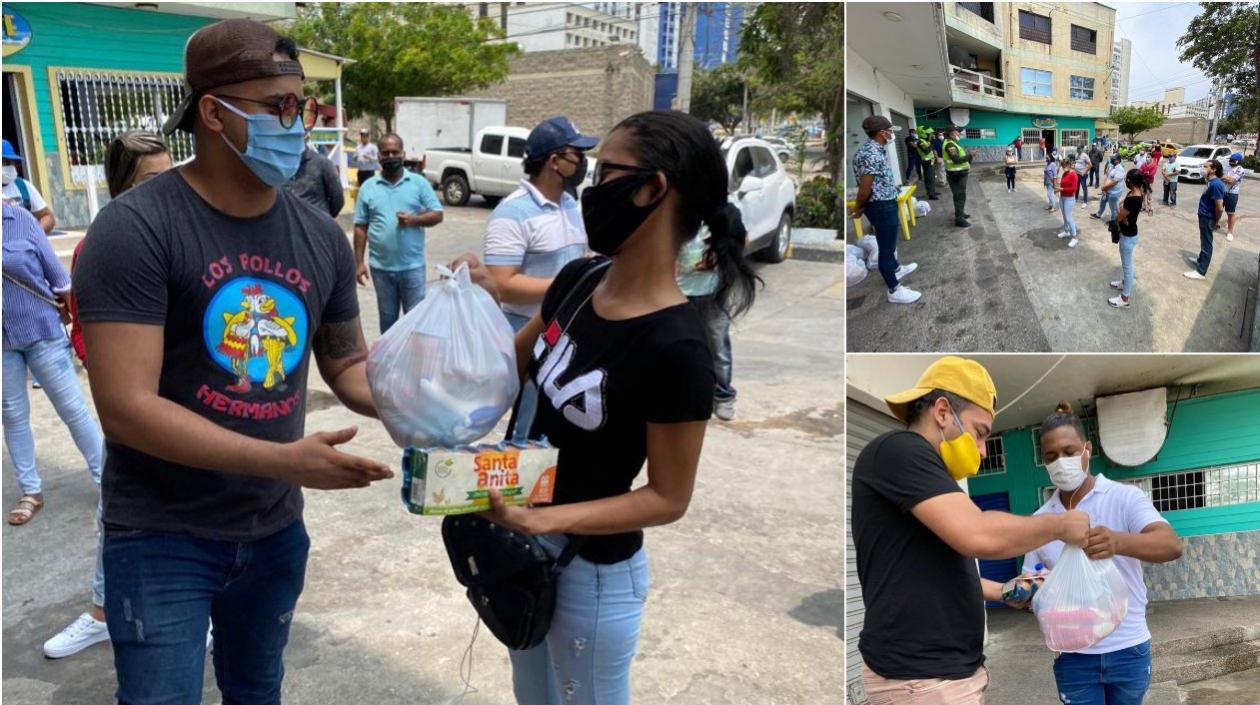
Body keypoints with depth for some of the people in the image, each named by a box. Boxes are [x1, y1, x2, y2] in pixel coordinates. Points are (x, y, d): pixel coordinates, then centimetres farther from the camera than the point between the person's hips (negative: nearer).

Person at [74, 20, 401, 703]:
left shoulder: (321, 236, -1)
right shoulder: (135, 228, -19)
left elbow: (348, 364, 9)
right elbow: (125, 408, -24)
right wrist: (282, 460, -31)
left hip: (276, 529, 5)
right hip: (162, 537, -5)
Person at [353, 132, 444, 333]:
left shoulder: (419, 183, 1)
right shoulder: (368, 187, 4)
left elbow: (437, 215, 0)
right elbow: (360, 227, 4)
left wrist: (414, 219, -18)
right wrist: (359, 262, -1)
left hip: (412, 266, -1)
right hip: (381, 267, 2)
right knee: (387, 319, 14)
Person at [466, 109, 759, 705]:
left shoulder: (676, 348, -28)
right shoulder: (577, 280, -7)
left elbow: (668, 498, -20)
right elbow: (512, 363, 10)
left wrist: (543, 518, -29)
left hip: (593, 567, -7)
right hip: (525, 542, 7)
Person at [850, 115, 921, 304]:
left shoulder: (876, 150, 9)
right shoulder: (872, 154, -25)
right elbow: (865, 188, -24)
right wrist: (858, 208, -8)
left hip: (886, 204, 10)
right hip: (882, 207, -10)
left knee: (889, 241, 29)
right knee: (887, 246, 1)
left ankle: (895, 269, 52)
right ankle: (894, 291, 12)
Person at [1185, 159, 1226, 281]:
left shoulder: (1216, 184, -27)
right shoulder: (1212, 182, 5)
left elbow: (1219, 207, -26)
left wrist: (1217, 221, -13)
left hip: (1208, 218, -9)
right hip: (1204, 216, 9)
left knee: (1206, 243, 0)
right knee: (1204, 242, 26)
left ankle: (1201, 272, 7)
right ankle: (1201, 259, 45)